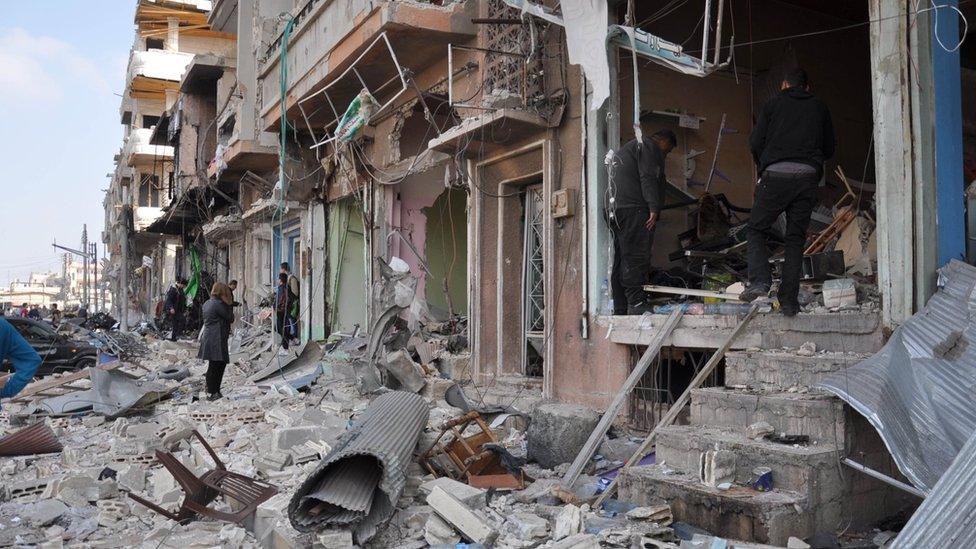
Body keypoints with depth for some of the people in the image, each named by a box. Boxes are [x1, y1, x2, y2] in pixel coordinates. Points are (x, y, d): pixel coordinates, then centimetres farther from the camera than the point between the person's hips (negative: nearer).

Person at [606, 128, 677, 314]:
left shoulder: (627, 148, 33)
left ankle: (620, 309, 5)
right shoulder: (649, 147, 3)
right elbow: (648, 178, -12)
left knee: (620, 260, 6)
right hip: (633, 209, -9)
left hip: (615, 210, 9)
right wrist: (654, 208, -18)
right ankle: (637, 304, -20)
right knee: (637, 257, -14)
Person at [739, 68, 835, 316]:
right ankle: (789, 300, 4)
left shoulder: (773, 104, 12)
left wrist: (762, 167, 21)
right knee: (796, 238, 6)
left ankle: (760, 280, -14)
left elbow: (755, 142, 4)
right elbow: (829, 149, 19)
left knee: (756, 229, 8)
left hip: (776, 175, -2)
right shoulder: (819, 107, 19)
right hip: (808, 176, 3)